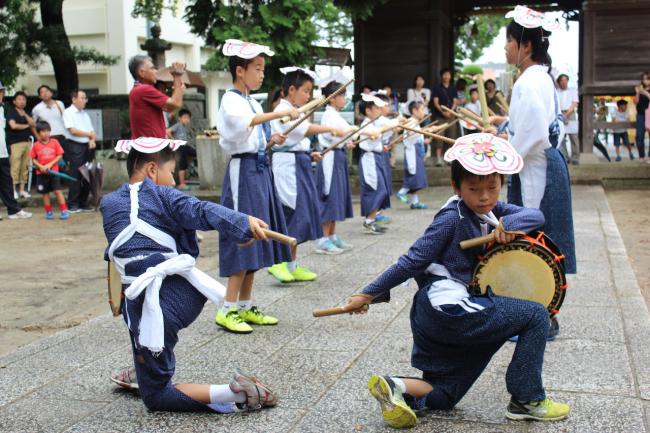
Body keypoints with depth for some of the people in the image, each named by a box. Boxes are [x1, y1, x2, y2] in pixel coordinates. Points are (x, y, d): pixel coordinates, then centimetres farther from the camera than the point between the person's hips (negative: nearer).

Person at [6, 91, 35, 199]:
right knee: (15, 167, -8)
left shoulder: (27, 114, 18)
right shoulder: (11, 113, 2)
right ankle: (14, 189, -4)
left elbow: (33, 124, 3)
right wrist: (26, 126, -1)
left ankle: (22, 189, 9)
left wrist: (24, 114, -5)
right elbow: (13, 125, -14)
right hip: (16, 143, -5)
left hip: (27, 142, 5)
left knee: (25, 167, 3)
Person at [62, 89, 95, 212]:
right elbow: (73, 130, -12)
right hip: (75, 146, -7)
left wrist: (92, 140, -5)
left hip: (86, 147, 7)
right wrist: (89, 134, -6)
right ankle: (73, 205, -3)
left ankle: (83, 203, 12)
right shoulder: (68, 112, -2)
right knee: (75, 176, -7)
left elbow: (92, 131, 16)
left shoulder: (84, 113, 19)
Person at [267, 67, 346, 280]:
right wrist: (331, 129, -23)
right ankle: (278, 263, -3)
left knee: (300, 214, 10)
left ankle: (292, 265, 16)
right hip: (288, 165, -10)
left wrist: (309, 155, 9)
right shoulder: (283, 111, -12)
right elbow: (306, 129, -24)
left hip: (299, 165, 10)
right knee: (294, 213, -11)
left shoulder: (294, 112, 18)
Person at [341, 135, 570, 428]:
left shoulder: (490, 210, 9)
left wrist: (509, 223, -19)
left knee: (443, 398, 16)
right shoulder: (452, 219, -15)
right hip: (449, 309, -9)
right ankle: (527, 401, 2)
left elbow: (537, 215, 1)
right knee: (536, 316, -3)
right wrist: (369, 294, -13)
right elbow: (412, 261, -15)